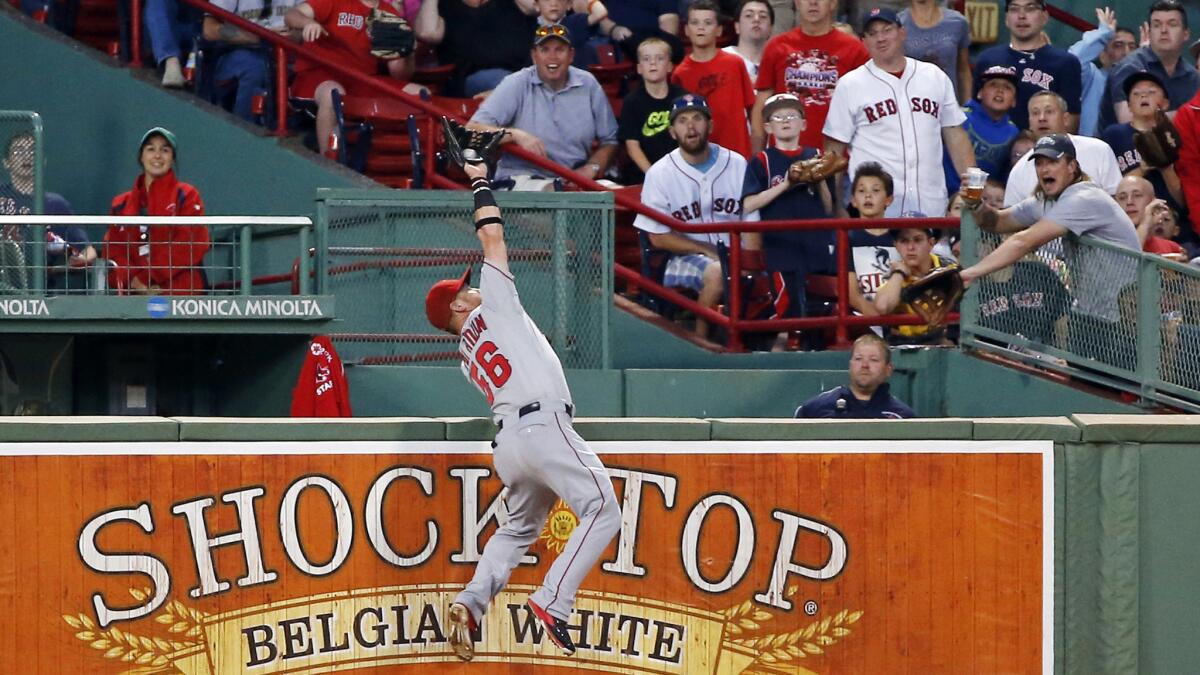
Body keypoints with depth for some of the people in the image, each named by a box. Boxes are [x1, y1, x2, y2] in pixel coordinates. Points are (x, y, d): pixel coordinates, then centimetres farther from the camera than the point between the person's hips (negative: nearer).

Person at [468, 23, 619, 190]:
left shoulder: (588, 85, 9)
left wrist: (591, 168, -2)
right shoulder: (516, 85, -1)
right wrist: (516, 135, -24)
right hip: (522, 180, -5)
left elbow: (609, 141, 17)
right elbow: (473, 129, -10)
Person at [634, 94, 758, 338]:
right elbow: (658, 237, -3)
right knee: (716, 272, -35)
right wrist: (707, 250, -12)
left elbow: (752, 222, 3)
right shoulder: (660, 173, -1)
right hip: (683, 259, -3)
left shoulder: (737, 165, 6)